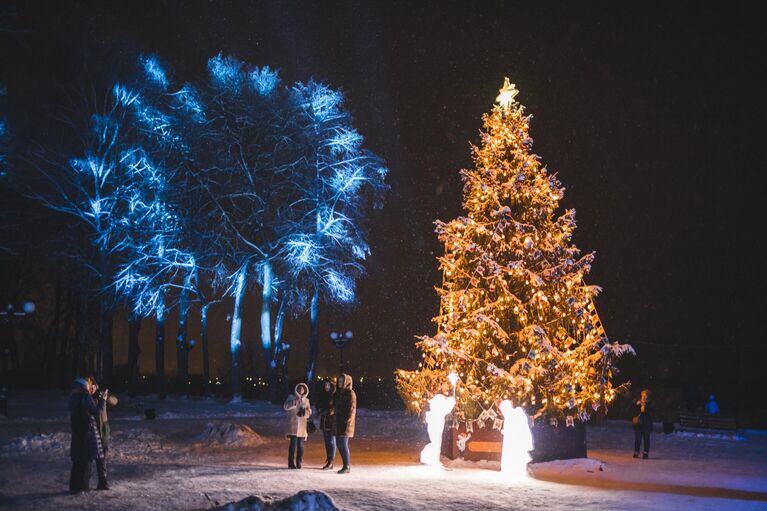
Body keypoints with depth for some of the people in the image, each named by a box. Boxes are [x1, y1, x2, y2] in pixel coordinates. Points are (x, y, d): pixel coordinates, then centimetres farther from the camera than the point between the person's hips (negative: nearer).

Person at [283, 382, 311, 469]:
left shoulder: (306, 400, 18)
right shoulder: (292, 397, 6)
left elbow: (309, 411, 17)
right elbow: (286, 406, -8)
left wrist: (305, 411, -5)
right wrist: (295, 402, -21)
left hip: (302, 425, 4)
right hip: (293, 424, -4)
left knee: (300, 445, 2)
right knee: (293, 444, -10)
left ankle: (298, 462, 10)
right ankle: (291, 463, -6)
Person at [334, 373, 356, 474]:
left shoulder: (350, 393, -8)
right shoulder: (337, 393, 14)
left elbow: (352, 408, -13)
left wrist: (347, 420, -20)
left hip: (345, 422, -8)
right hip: (338, 422, 8)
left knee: (343, 444, -10)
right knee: (339, 444, 9)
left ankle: (347, 467, -5)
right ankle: (346, 466, 17)